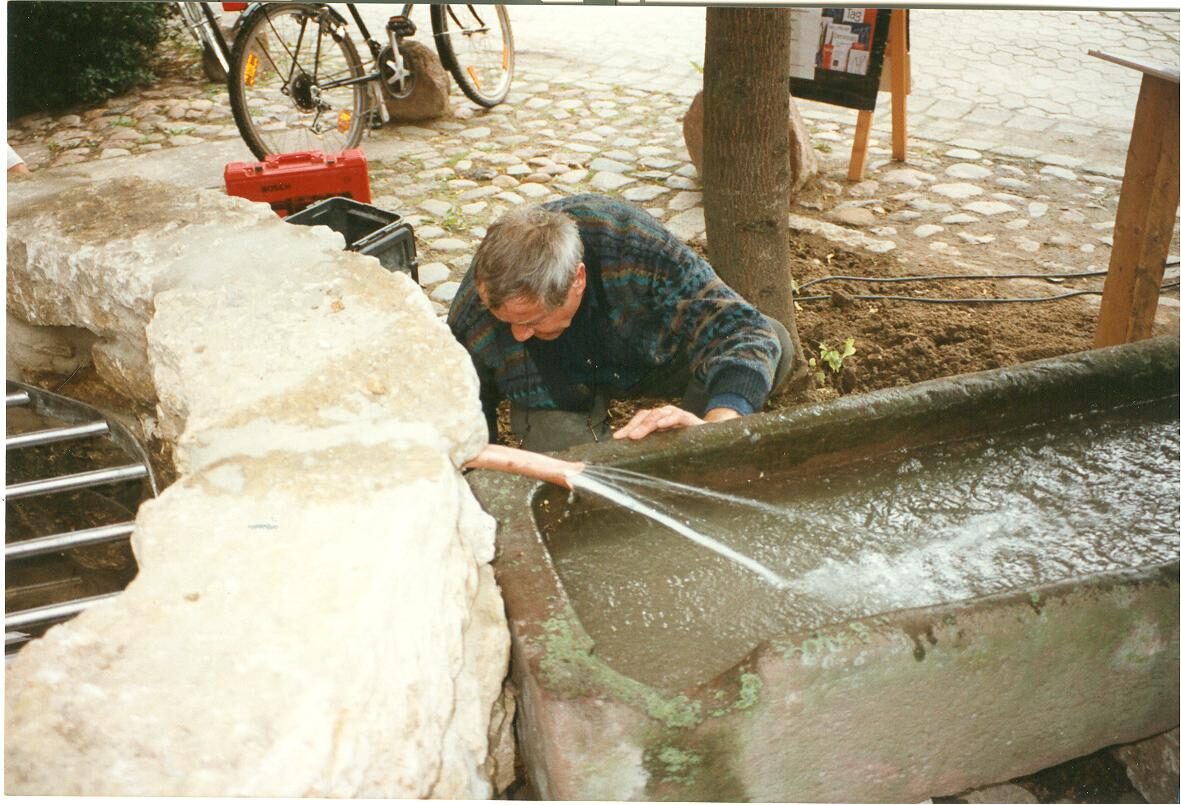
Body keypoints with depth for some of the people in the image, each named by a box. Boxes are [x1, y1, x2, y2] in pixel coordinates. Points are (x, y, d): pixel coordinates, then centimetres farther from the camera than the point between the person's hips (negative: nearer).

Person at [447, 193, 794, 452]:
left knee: (776, 342, -23)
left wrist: (715, 427, -60)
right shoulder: (470, 319, -32)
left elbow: (743, 330, -43)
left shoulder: (638, 246, -39)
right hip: (557, 394, 0)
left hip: (652, 356, 1)